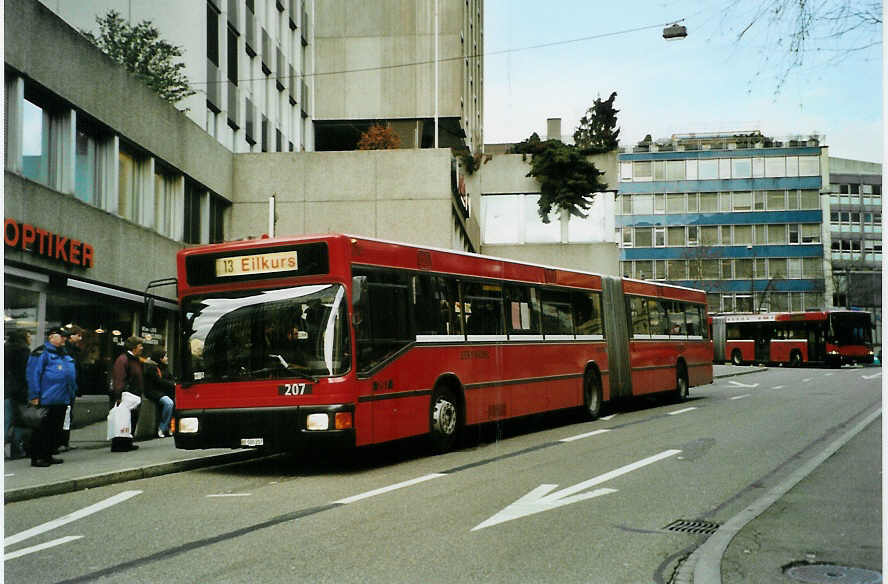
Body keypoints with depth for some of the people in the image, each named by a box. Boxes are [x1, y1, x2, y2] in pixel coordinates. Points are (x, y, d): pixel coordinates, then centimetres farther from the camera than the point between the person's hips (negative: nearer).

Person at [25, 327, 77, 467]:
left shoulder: (65, 355, 19)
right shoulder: (41, 353, -8)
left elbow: (72, 375, 28)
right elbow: (32, 374, -13)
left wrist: (73, 392, 22)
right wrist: (34, 396, -17)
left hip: (62, 401, 9)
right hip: (47, 401, -8)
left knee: (55, 429, 12)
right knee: (42, 429, -5)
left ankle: (47, 456, 21)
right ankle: (36, 457, 1)